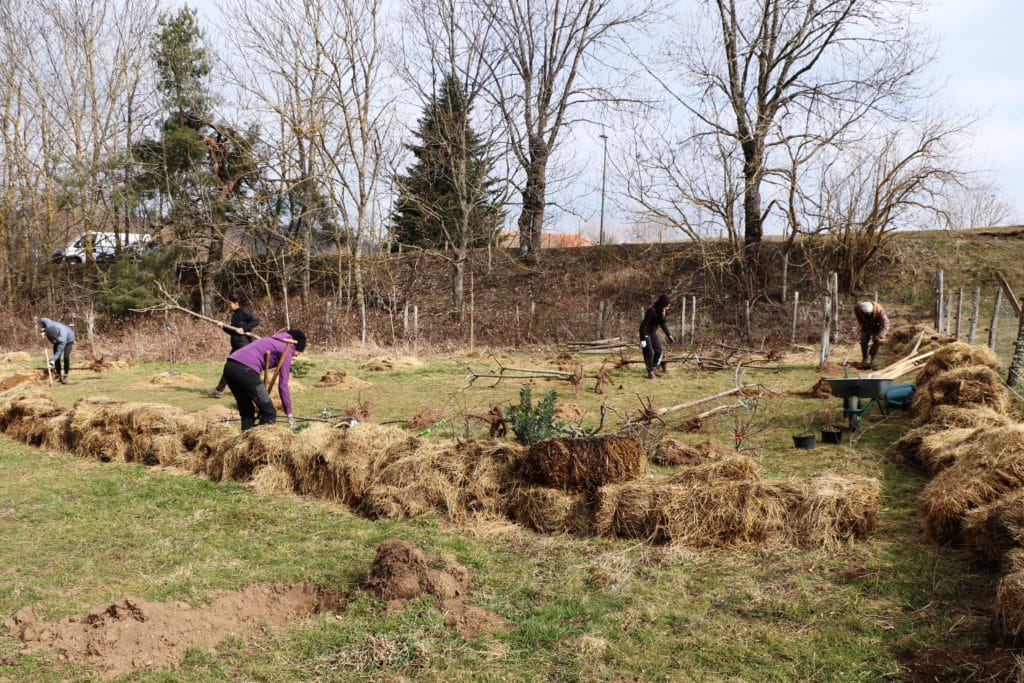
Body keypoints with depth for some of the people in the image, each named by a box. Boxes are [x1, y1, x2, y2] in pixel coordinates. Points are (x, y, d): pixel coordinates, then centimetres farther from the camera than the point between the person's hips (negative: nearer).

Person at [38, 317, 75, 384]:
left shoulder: (62, 339, -45)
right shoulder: (49, 324, -35)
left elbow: (59, 351, -37)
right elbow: (42, 319, -14)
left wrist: (52, 362, -38)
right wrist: (43, 330, -20)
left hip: (68, 339, -5)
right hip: (57, 340, 6)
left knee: (66, 357, -20)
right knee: (57, 358, -4)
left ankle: (65, 376, -11)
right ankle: (58, 376, 3)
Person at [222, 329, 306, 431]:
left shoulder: (274, 341, 31)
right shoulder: (286, 350, 8)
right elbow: (283, 384, 2)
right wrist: (289, 413, 6)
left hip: (229, 366, 9)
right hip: (245, 370, -9)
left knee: (247, 412, 21)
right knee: (269, 413, 1)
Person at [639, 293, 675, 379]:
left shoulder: (661, 312, -5)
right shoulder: (651, 311, -29)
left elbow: (663, 324, 7)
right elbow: (644, 325, -28)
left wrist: (669, 335, 0)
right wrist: (643, 339, -29)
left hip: (653, 332, 8)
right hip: (646, 333, -8)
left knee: (658, 350, 9)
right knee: (649, 352, -8)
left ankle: (653, 368, 23)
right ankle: (650, 372, 0)